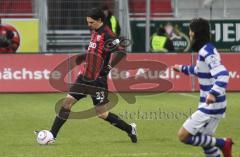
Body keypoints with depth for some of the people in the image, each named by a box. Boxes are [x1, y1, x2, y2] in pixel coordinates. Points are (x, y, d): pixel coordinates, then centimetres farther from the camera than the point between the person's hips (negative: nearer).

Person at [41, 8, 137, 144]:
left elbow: (121, 52, -26)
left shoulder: (107, 34, -15)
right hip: (85, 77, 8)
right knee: (67, 102, 0)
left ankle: (130, 129, 18)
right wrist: (84, 57, 20)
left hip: (98, 80, -8)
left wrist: (109, 67, -29)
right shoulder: (95, 32, 12)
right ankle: (52, 135, 3)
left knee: (102, 114, -2)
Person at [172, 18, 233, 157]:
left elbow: (222, 74, -31)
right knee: (206, 142, 17)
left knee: (183, 136, -7)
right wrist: (182, 68, 42)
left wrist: (214, 93, -45)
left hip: (211, 106, -10)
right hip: (211, 106, 10)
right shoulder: (205, 50, 11)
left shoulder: (208, 51, -18)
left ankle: (222, 143, -4)